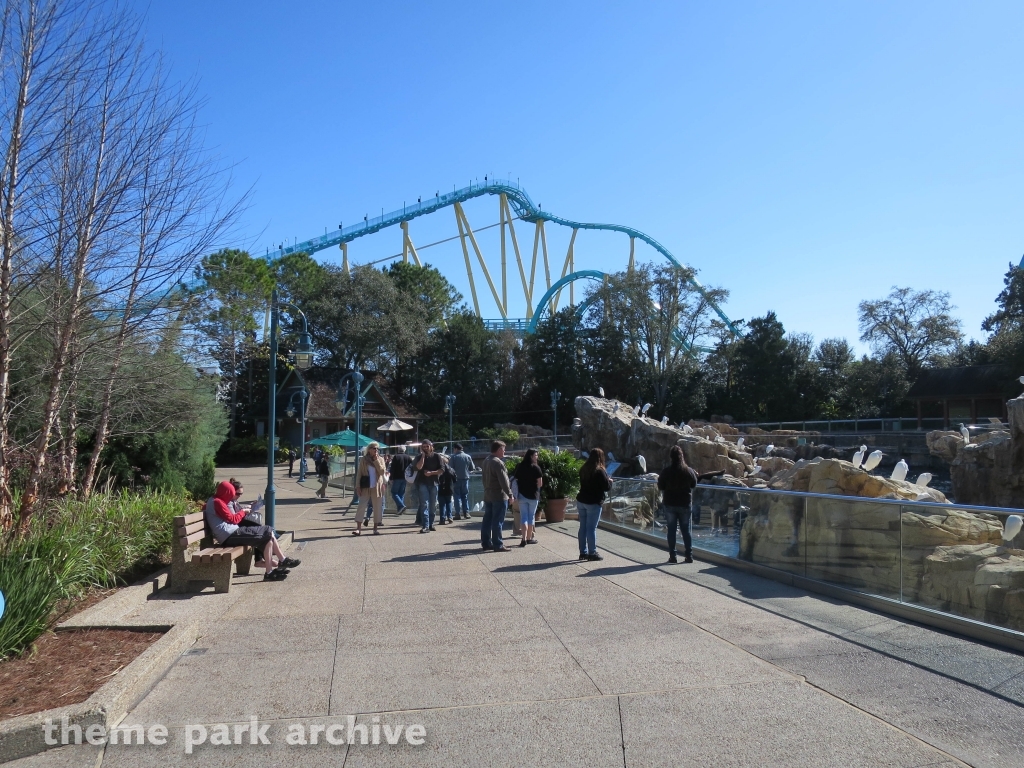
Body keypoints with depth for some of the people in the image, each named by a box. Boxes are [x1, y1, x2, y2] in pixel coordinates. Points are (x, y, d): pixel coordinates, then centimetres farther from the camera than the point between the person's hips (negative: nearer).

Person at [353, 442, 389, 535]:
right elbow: (359, 473, 3)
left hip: (377, 487, 1)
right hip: (365, 487, -1)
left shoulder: (380, 459, 6)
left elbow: (382, 471, -8)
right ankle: (358, 528, -3)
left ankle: (375, 528, 14)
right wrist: (358, 486, -5)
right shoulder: (363, 459, 4)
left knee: (377, 508, 4)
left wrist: (376, 460, -12)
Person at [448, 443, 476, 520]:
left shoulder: (453, 457, -8)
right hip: (465, 478, 2)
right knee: (465, 495, 13)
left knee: (457, 495, 4)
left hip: (457, 478, -2)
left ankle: (458, 513, -1)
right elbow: (472, 468, 3)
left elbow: (450, 467, -11)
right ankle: (466, 513, 10)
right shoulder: (468, 456, -1)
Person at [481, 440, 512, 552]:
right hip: (499, 496, -9)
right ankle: (498, 545, -2)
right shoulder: (498, 462, -18)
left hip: (487, 495, 9)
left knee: (487, 520, 12)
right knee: (497, 521, -5)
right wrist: (510, 494, -17)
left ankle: (486, 542, 18)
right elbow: (503, 480, -21)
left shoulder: (486, 461, 12)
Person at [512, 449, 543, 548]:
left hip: (522, 495, 3)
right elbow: (540, 484, -11)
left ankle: (524, 539, -5)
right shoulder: (535, 467, -10)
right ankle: (529, 538, 19)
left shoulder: (520, 467, 2)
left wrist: (516, 496, 4)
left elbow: (516, 481, 1)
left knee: (523, 516, 6)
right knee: (531, 516, 11)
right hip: (533, 495, -3)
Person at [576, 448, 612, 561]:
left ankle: (583, 552, 15)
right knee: (591, 528, -2)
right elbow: (607, 487, -14)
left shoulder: (583, 469, 7)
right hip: (593, 503, -7)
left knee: (583, 527, 10)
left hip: (581, 501, 7)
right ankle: (592, 553, 3)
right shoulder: (600, 471, -14)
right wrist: (610, 481, 8)